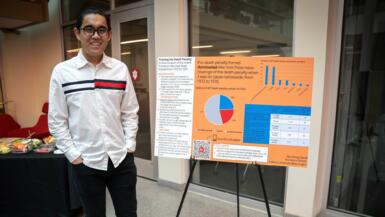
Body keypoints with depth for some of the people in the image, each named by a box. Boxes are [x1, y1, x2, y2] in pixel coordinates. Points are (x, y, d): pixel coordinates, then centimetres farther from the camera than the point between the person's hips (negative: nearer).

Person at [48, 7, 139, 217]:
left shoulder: (120, 69, 0)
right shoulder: (62, 71, -4)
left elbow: (130, 112, 4)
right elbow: (56, 120, -1)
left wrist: (129, 146, -1)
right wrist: (73, 155, -5)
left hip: (121, 158, 1)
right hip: (86, 162, -1)